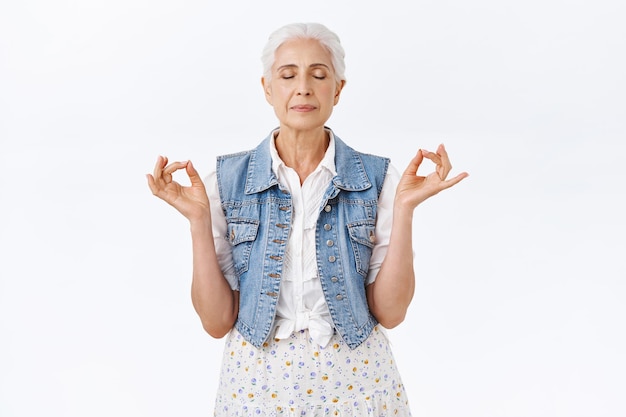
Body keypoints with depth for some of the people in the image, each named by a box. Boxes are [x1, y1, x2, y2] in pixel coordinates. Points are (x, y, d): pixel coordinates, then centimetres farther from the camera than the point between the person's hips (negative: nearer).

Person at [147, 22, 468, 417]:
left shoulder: (376, 178, -7)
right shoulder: (228, 179, -6)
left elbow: (390, 311, -9)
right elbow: (217, 320, -8)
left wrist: (404, 207, -18)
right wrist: (199, 219, -18)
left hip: (354, 376, 0)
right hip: (258, 380, 0)